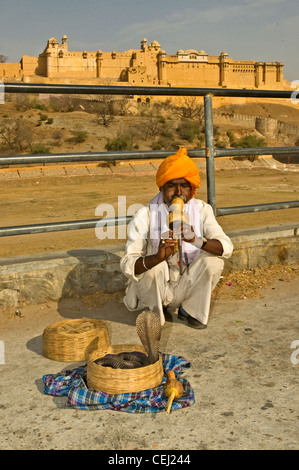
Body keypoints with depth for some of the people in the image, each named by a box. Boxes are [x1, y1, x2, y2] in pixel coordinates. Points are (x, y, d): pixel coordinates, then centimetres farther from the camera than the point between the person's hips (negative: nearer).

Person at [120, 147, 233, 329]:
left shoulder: (202, 210, -7)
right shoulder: (146, 215, -17)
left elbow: (227, 247, -19)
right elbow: (127, 265, -23)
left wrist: (198, 241, -40)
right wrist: (159, 256, -44)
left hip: (186, 287, 2)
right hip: (154, 291, -2)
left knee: (213, 259, -22)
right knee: (153, 265, -32)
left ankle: (190, 310, 2)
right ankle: (155, 311, 0)